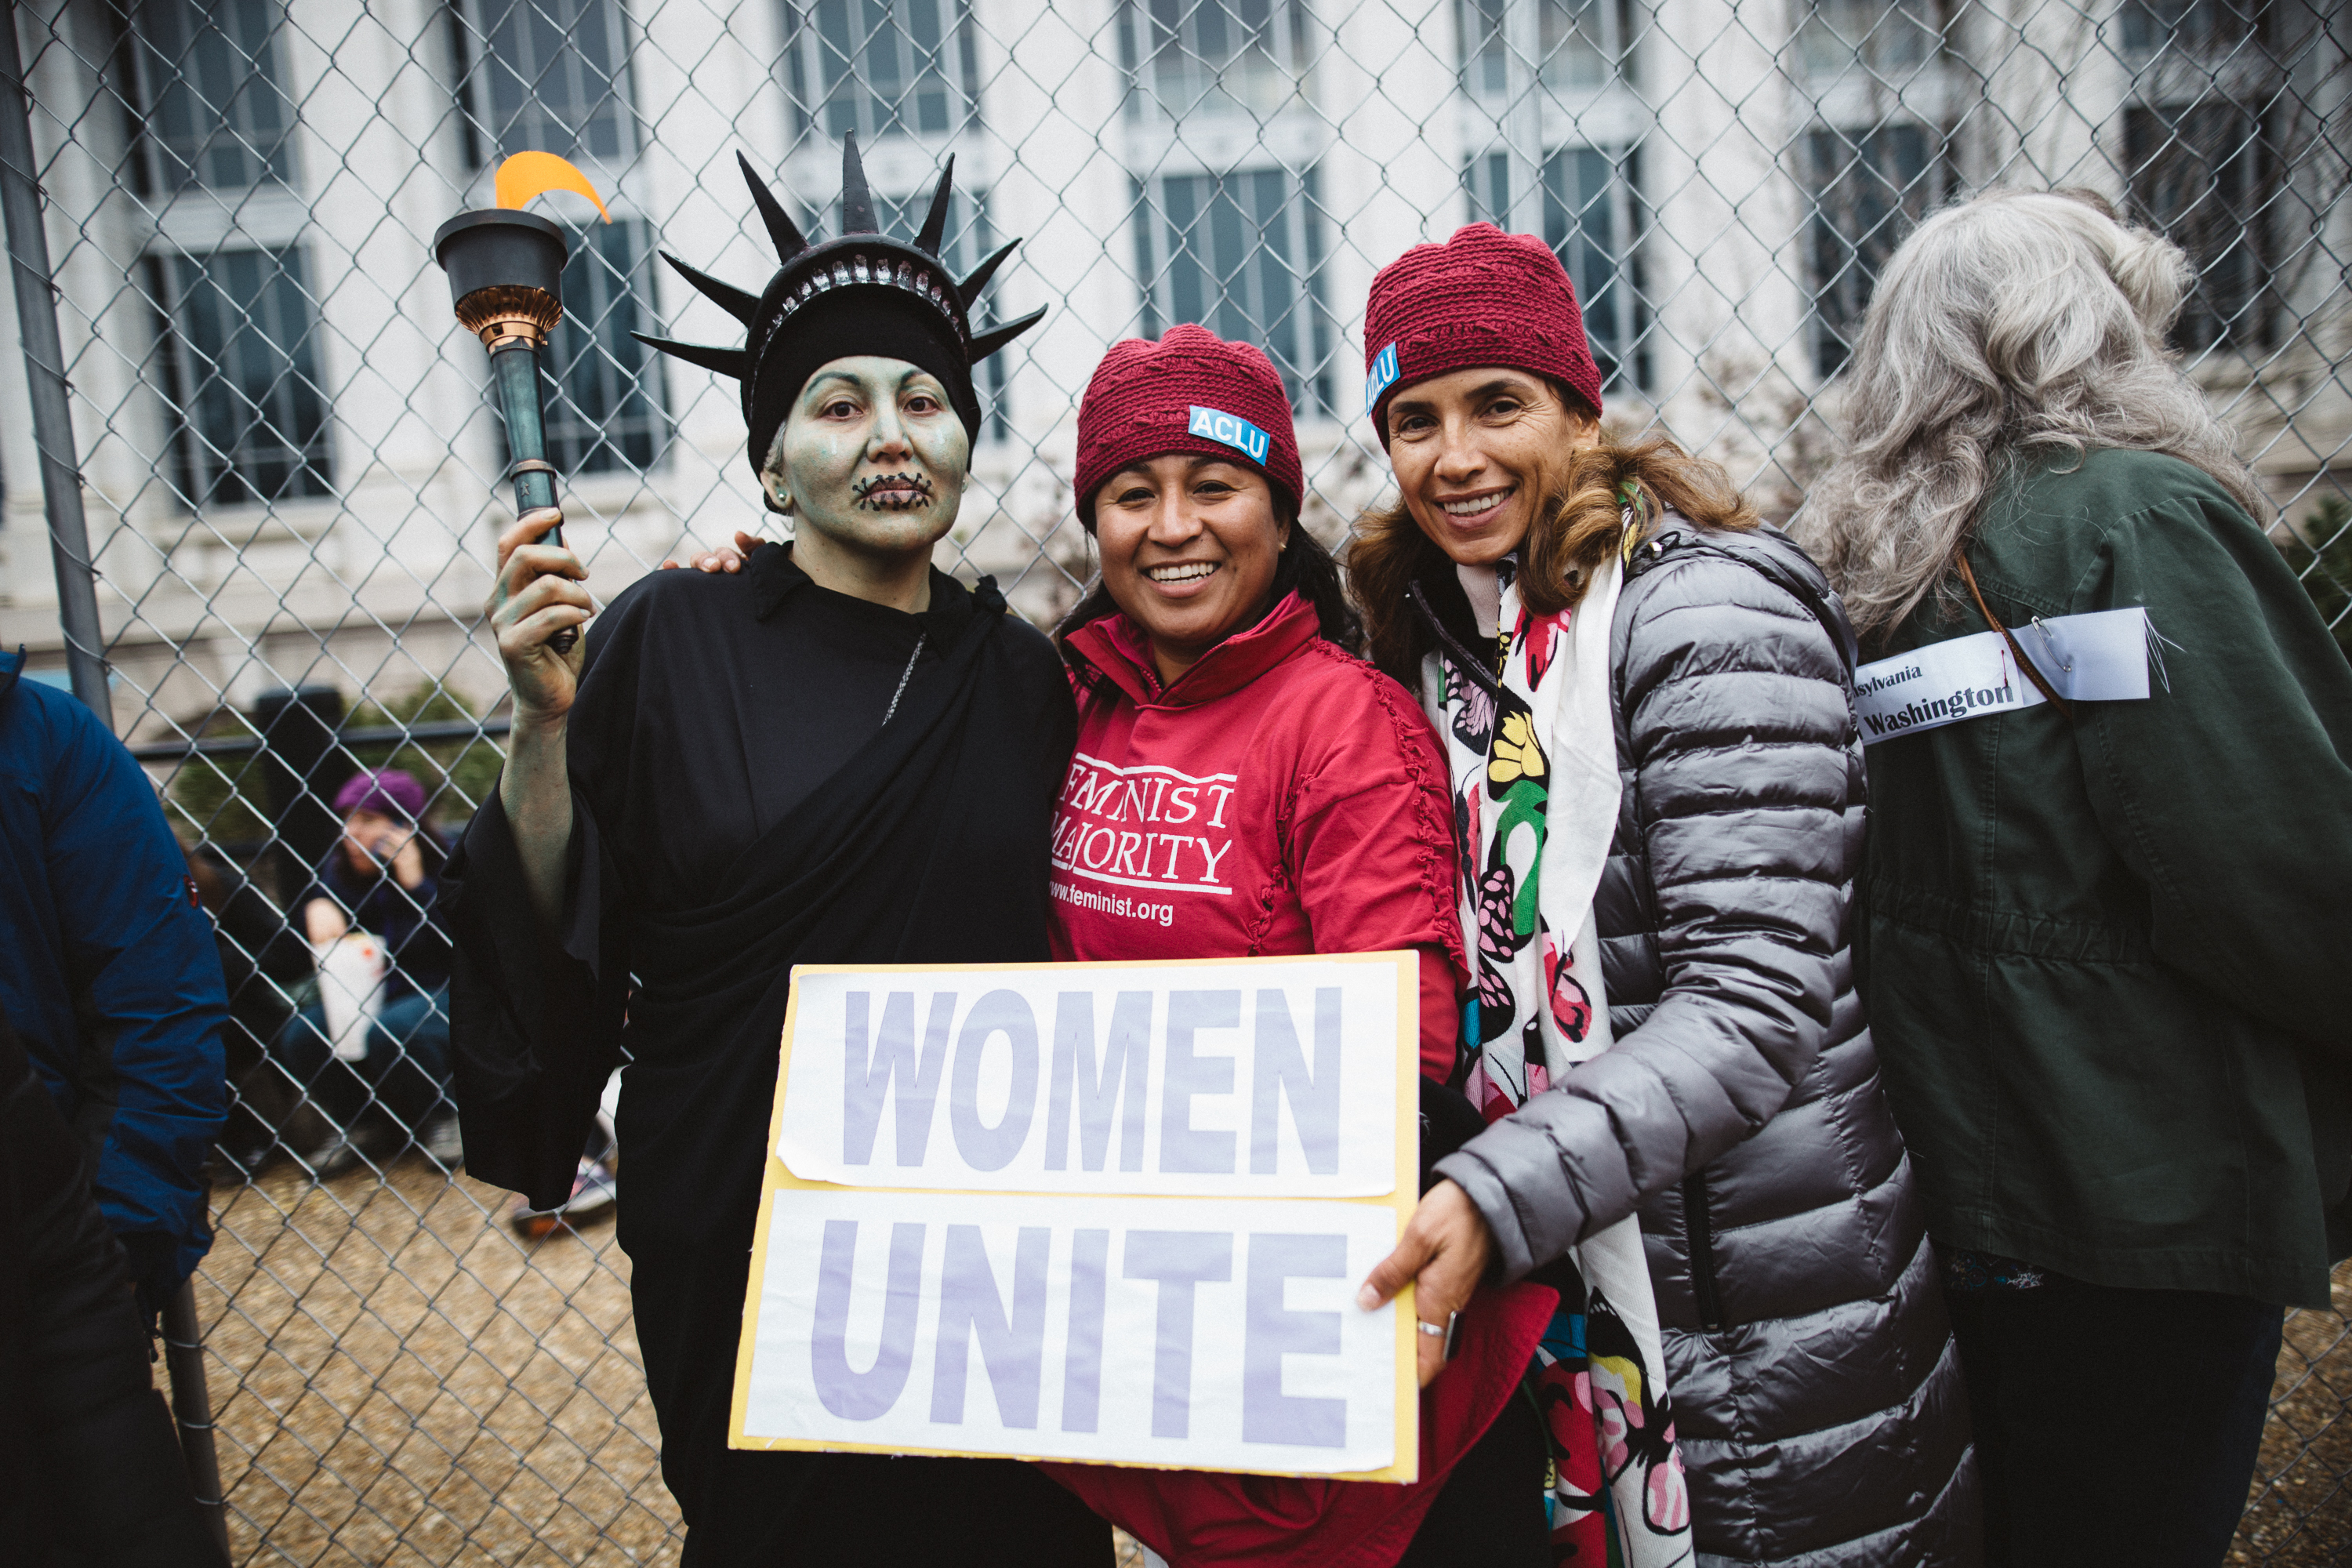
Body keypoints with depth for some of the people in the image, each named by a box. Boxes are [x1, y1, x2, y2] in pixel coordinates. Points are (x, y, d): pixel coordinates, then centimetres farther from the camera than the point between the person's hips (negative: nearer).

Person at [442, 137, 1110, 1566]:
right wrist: (545, 722, -19)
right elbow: (558, 936, -7)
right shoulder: (669, 639, -6)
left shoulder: (1020, 678, 2)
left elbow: (1064, 966, 9)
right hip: (750, 1241, -2)